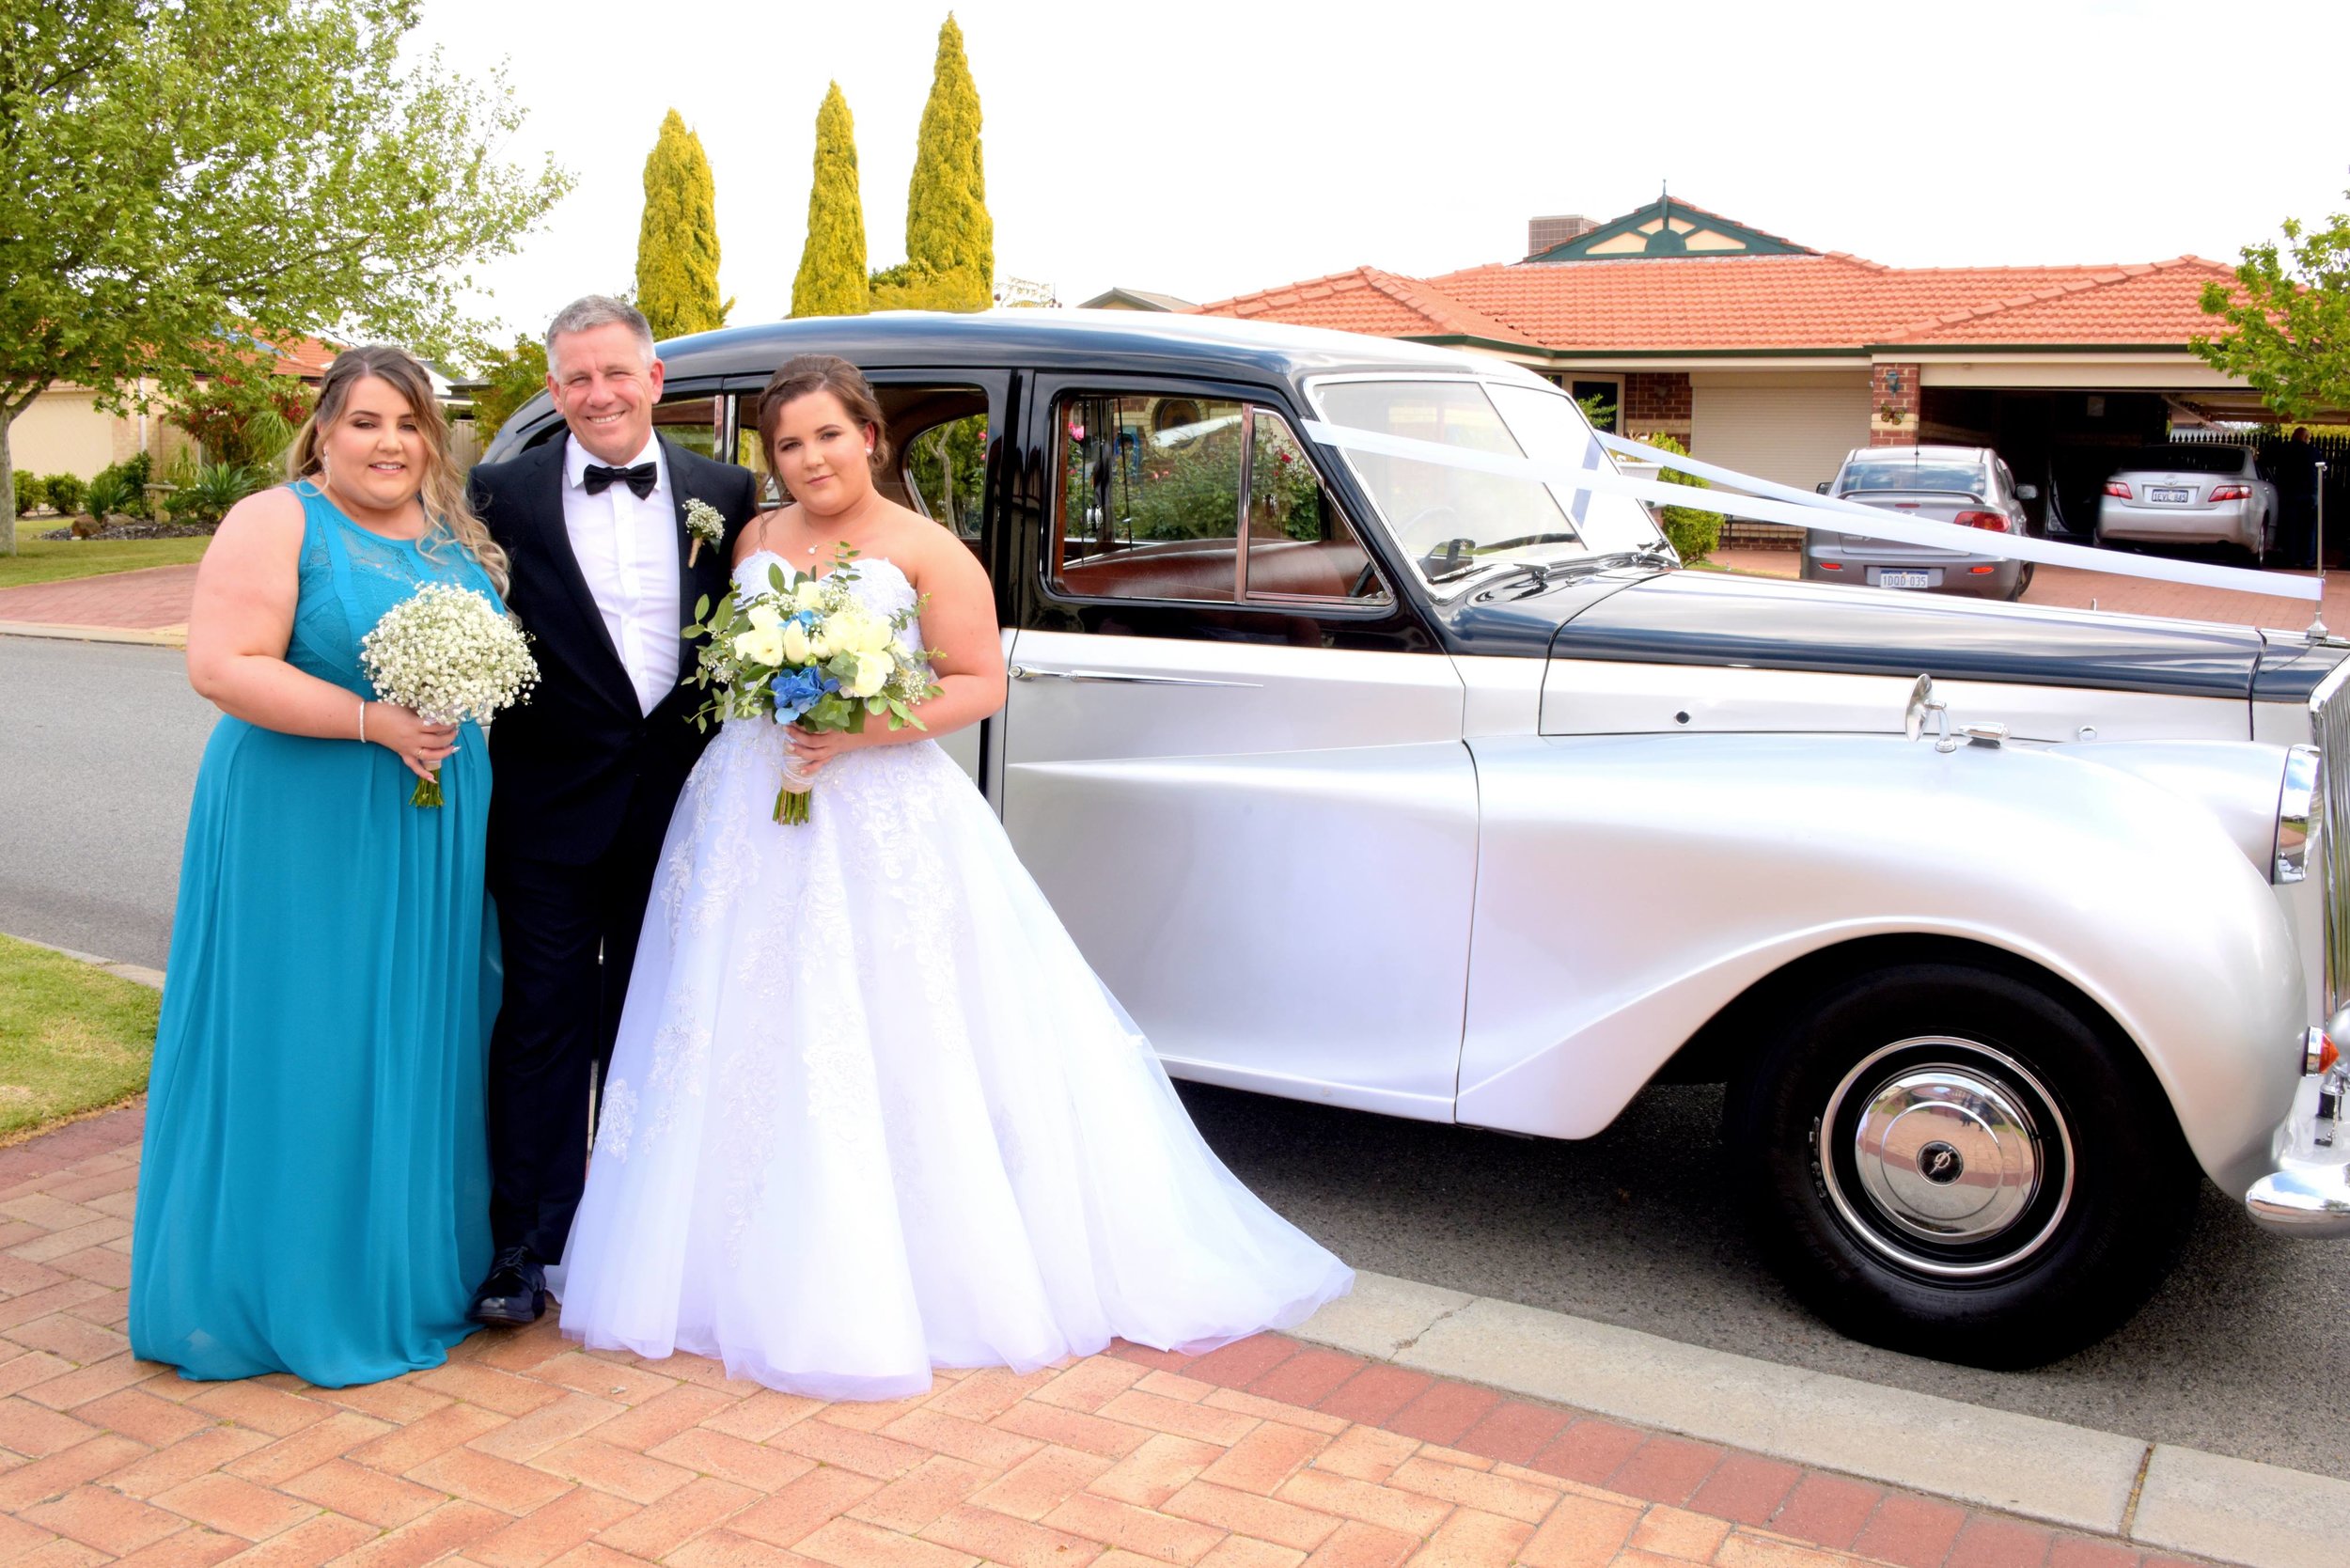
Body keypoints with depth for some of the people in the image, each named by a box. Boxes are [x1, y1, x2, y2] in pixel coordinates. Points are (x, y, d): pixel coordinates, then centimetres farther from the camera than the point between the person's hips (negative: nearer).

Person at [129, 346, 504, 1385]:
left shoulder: (457, 538, 12)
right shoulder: (275, 524, -7)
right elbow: (222, 667, -16)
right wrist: (373, 722, -22)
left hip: (437, 831, 6)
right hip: (305, 830, -6)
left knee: (422, 1042, 13)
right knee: (301, 1053, 0)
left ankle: (413, 1260, 27)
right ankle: (293, 1288, 15)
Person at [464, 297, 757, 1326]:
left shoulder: (724, 494, 3)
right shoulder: (505, 494, -2)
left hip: (677, 803, 2)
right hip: (549, 804, -2)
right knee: (545, 1019, 3)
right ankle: (527, 1242, 12)